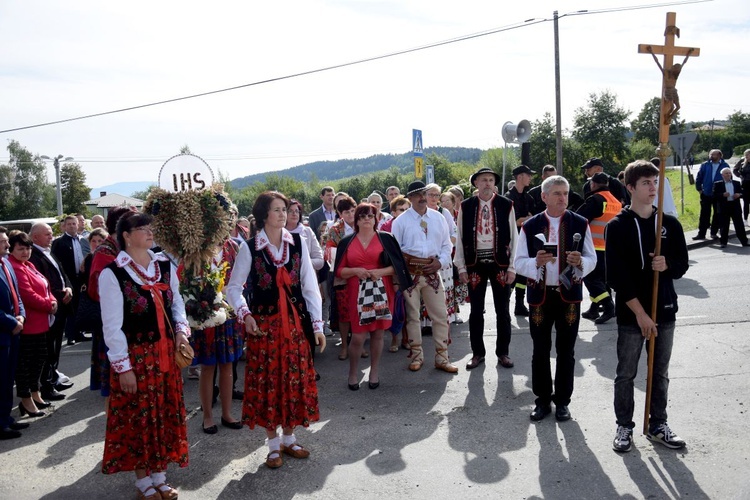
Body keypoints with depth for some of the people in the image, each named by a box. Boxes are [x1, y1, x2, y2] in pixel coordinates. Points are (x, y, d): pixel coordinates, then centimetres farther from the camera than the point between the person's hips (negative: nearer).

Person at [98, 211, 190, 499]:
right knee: (139, 417, 6)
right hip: (136, 356, -5)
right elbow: (112, 325, -12)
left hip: (166, 353, 5)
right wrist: (123, 367, -13)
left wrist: (181, 328, -4)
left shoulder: (165, 265, 5)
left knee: (165, 413, 13)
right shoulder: (112, 273, -12)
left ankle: (160, 475, 29)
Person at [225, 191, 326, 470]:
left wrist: (317, 324, -1)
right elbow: (234, 287, -1)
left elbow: (310, 285, 2)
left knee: (295, 379, 9)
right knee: (267, 381, 5)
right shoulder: (249, 248, -5)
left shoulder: (297, 243, 0)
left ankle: (289, 438, 28)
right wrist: (245, 315, -18)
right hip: (263, 324, -2)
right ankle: (273, 445, 21)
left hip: (293, 322, 2)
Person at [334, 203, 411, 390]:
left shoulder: (386, 238, 4)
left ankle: (375, 371, 23)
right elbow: (339, 271, 5)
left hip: (381, 291, 0)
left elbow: (398, 266, 2)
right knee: (357, 336, -3)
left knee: (377, 333, 7)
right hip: (357, 293, 0)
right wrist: (355, 271, -13)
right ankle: (353, 372, 18)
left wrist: (381, 271, -14)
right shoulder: (347, 242, 6)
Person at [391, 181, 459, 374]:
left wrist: (441, 262, -6)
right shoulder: (401, 220, -2)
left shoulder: (438, 218, 8)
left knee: (440, 315, 3)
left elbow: (447, 244, 11)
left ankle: (442, 358, 15)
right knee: (412, 315, 7)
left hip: (432, 273, 3)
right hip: (410, 274, -2)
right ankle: (417, 356, 21)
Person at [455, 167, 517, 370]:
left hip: (500, 263, 0)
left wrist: (512, 267, -4)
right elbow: (460, 238, 3)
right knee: (476, 311, 8)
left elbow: (514, 237, 0)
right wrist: (461, 267, -2)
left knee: (502, 311, 8)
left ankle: (503, 353, 22)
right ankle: (477, 353, 21)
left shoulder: (506, 205, -1)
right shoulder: (466, 206, 1)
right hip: (475, 264, 0)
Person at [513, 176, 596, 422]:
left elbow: (592, 259, 3)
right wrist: (536, 262, -22)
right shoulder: (530, 226, -1)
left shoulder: (580, 224, 0)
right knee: (540, 351, 8)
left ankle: (562, 401, 23)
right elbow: (519, 263, -1)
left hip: (569, 295, 0)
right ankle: (542, 400, 22)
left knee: (566, 351, 9)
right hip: (540, 295, 0)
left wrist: (580, 262, -20)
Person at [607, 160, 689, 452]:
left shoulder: (670, 224, 5)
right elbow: (617, 275, -13)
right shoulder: (617, 227, -8)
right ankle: (624, 426, 21)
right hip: (630, 314, -4)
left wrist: (668, 265, -14)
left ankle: (658, 425, 30)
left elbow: (682, 263, 11)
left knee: (660, 373, 15)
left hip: (664, 311, 4)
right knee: (626, 374, 7)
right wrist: (640, 313, -16)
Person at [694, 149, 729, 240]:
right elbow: (699, 177, 5)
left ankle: (714, 233, 20)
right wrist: (699, 189, 2)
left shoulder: (725, 166, -4)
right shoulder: (705, 165, 0)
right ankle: (701, 233, 9)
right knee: (704, 214, 4)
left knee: (717, 215, 9)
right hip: (706, 194, 1)